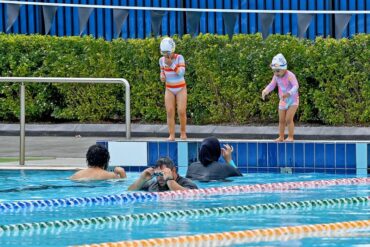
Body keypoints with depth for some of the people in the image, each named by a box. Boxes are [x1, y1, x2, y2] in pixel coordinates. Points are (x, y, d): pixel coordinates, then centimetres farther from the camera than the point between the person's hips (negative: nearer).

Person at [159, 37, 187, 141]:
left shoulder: (179, 58, -13)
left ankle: (183, 132, 12)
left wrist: (171, 64, -26)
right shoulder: (162, 60, -2)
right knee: (170, 112, -8)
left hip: (181, 89, -3)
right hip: (169, 89, 3)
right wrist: (162, 77, -10)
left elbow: (181, 73, -21)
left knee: (181, 112, -8)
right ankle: (171, 135, -6)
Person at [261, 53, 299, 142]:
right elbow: (272, 85, 0)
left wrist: (289, 93, -54)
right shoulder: (276, 76, -6)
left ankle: (291, 137, -3)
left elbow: (296, 86, -36)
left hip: (293, 100, -6)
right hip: (283, 101, 6)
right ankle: (281, 137, 21)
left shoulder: (290, 75, -25)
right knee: (281, 120, 10)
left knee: (289, 119, -13)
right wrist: (265, 91, -22)